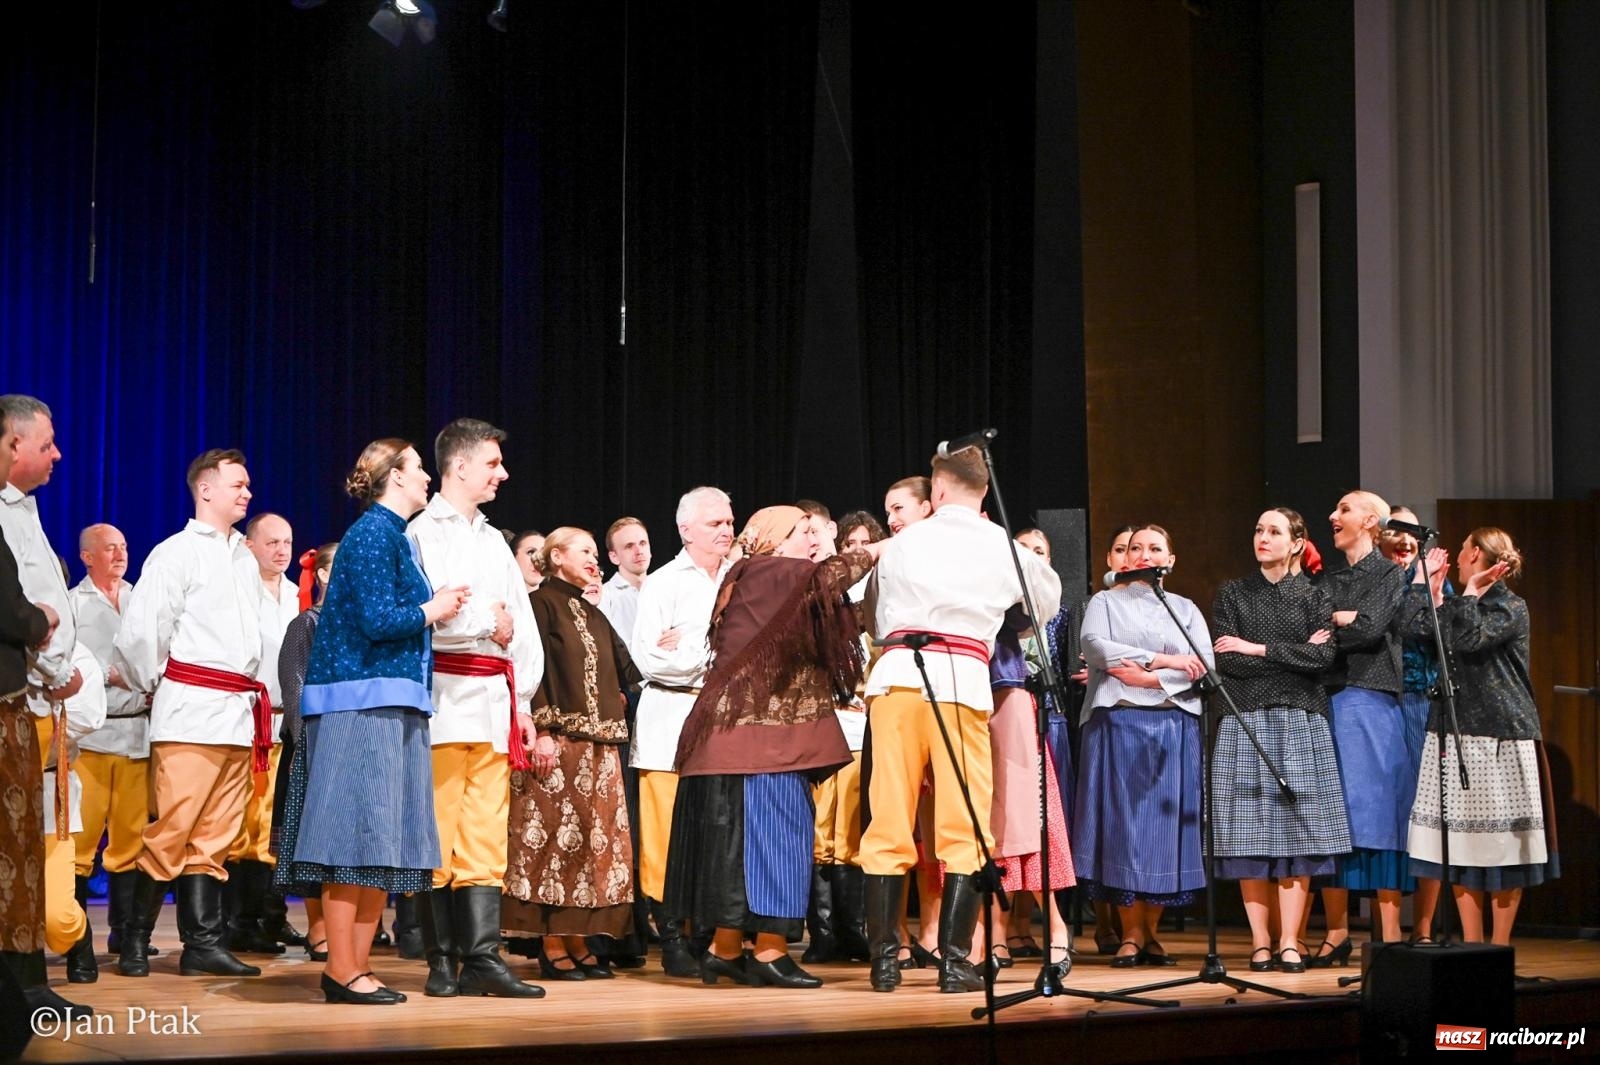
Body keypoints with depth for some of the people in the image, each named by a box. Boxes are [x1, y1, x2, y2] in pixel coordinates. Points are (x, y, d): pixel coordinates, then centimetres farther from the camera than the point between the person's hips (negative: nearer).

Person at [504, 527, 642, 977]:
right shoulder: (541, 604, -3)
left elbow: (624, 672, 23)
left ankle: (578, 942, 9)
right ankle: (553, 947, -4)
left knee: (594, 838, 5)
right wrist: (542, 732, -18)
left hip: (598, 742, 8)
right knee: (557, 837, -8)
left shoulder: (592, 615, 20)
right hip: (558, 739, -8)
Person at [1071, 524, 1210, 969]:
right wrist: (1164, 660, -10)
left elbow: (1203, 666, 2)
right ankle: (1131, 933, -3)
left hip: (1174, 727, 1)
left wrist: (1147, 678, -11)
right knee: (1123, 821, -7)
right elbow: (1096, 648, -7)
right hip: (1119, 725, -1)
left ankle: (1152, 931, 5)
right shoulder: (1105, 603, 13)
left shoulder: (1185, 609, 17)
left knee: (1166, 823, -2)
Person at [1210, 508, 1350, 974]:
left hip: (1300, 721, 0)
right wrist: (1296, 654, -4)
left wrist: (1259, 649, -7)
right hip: (1245, 721, 0)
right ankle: (1260, 942, 0)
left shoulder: (1313, 596, 10)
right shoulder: (1232, 594, 11)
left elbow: (1325, 657, -5)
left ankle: (1289, 942, -4)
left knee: (1297, 833, -5)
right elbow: (1225, 660, -2)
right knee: (1250, 836, -4)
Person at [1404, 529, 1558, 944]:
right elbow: (1412, 627, 2)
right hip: (1454, 734, 7)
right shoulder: (1458, 606, 16)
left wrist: (1472, 590, -13)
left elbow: (1470, 639, -20)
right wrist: (1427, 580, 8)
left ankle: (1499, 945, 3)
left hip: (1499, 737, -7)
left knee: (1501, 842, -2)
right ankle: (1471, 943, 9)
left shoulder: (1510, 607, -4)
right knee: (1461, 841, 4)